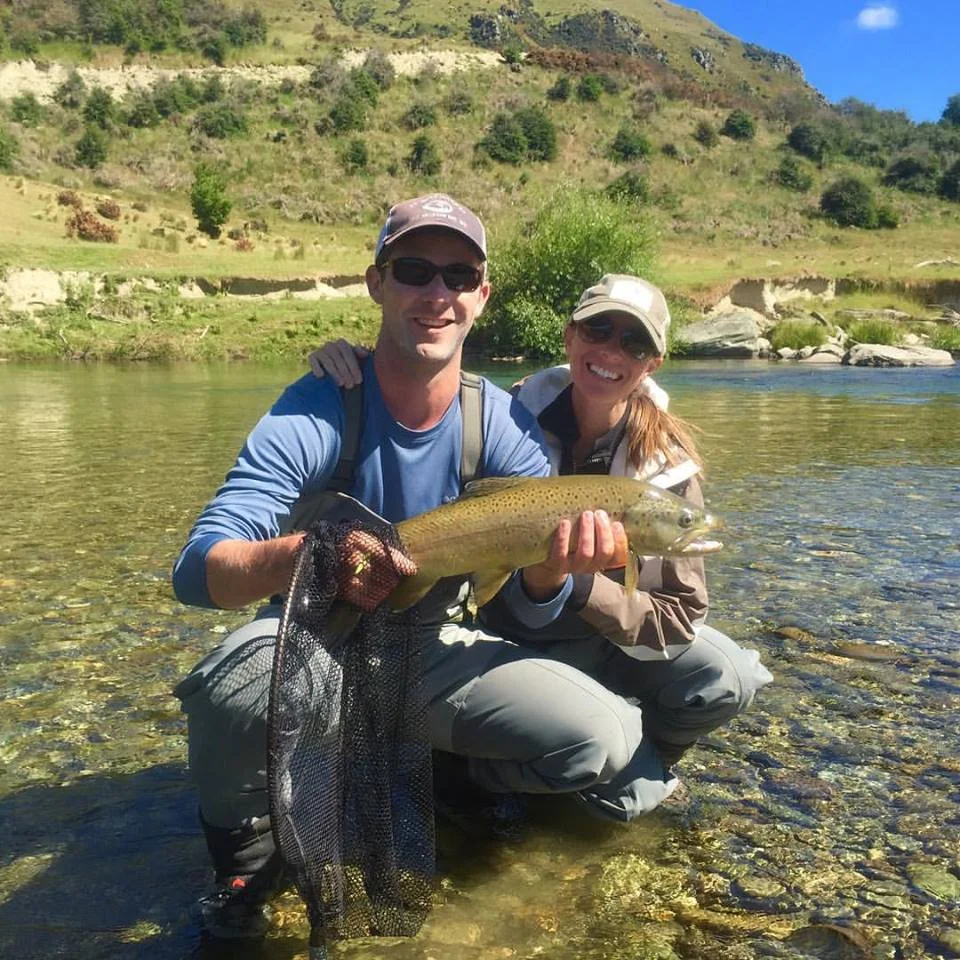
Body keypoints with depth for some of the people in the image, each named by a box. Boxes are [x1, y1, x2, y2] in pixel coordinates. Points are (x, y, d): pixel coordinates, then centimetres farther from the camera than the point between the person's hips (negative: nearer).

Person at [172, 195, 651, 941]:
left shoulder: (504, 427, -12)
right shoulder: (313, 416, -20)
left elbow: (529, 612, -12)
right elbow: (196, 571, -28)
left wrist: (555, 565, -37)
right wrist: (308, 554, -50)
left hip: (432, 650, 3)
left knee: (600, 741, -17)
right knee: (234, 688, -38)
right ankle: (248, 851, -2)